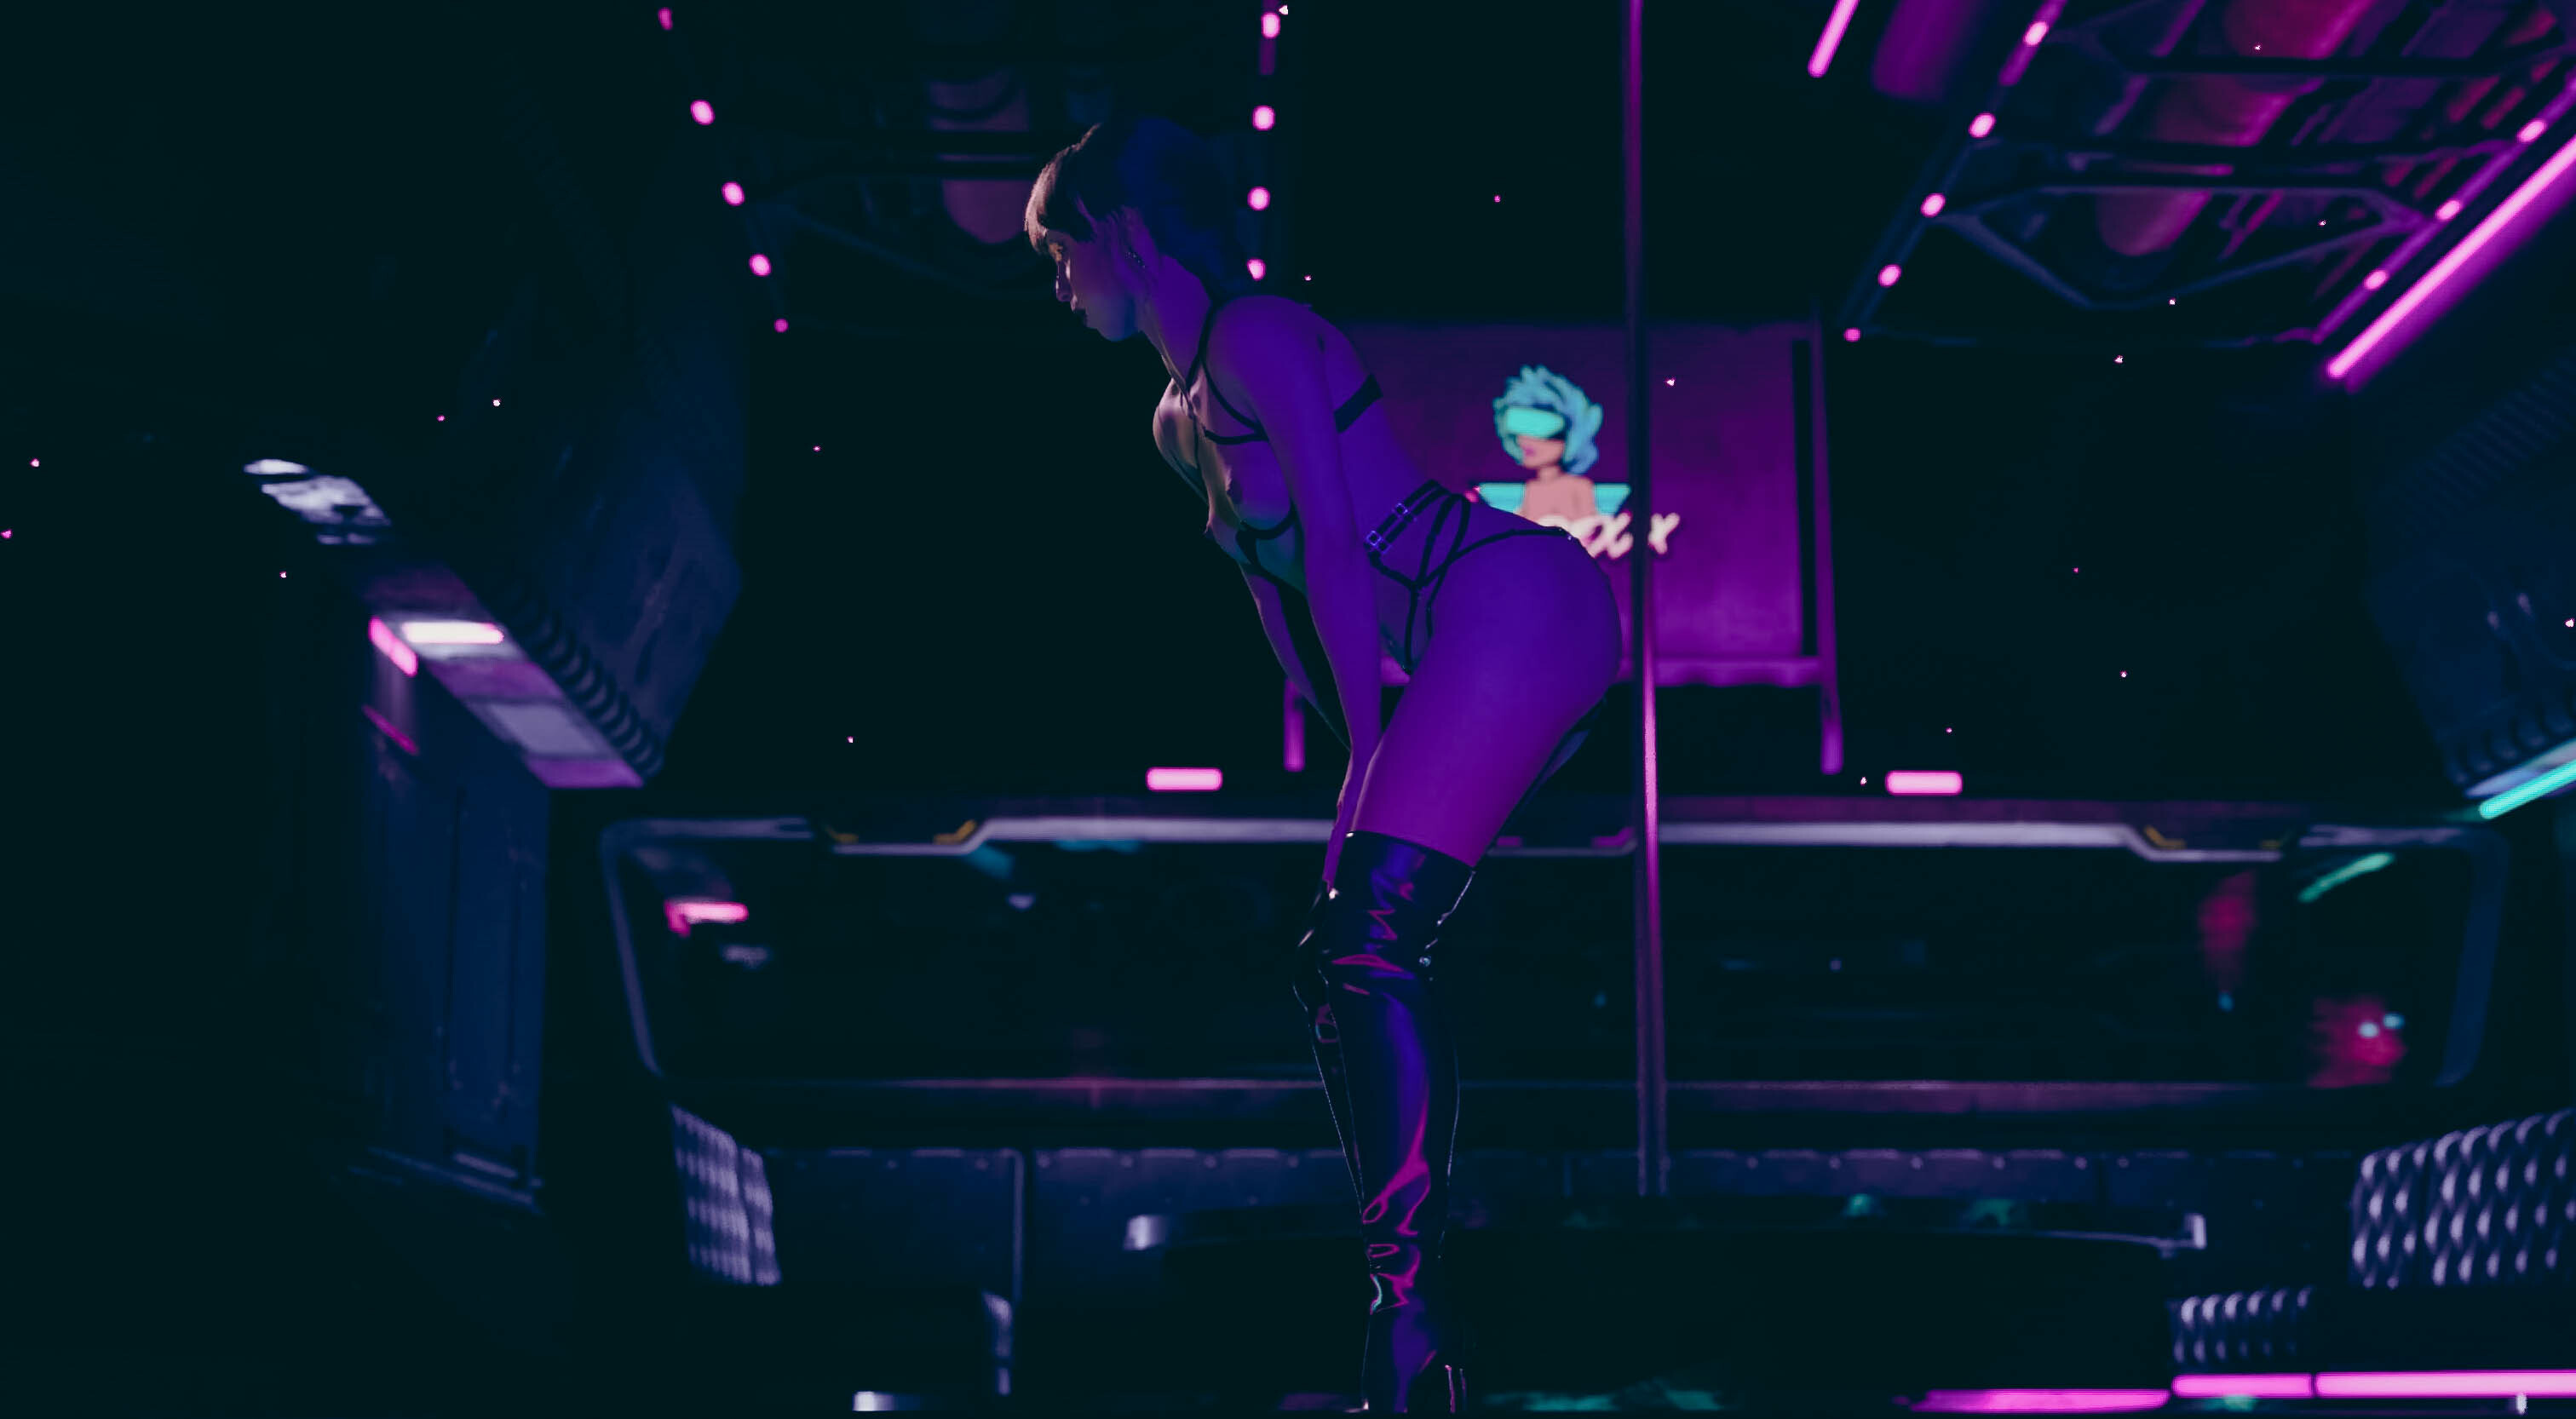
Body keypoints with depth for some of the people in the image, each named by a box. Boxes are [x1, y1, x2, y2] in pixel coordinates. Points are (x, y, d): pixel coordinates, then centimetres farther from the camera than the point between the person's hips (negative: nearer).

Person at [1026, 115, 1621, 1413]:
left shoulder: (1256, 336, -8)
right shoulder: (1178, 422, 20)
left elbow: (1336, 548, -14)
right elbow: (1270, 582, 20)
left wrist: (1371, 750, -16)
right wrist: (1360, 761, 13)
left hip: (1522, 608, -10)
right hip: (1486, 656, 10)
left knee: (1369, 938, -20)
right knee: (1343, 960, 11)